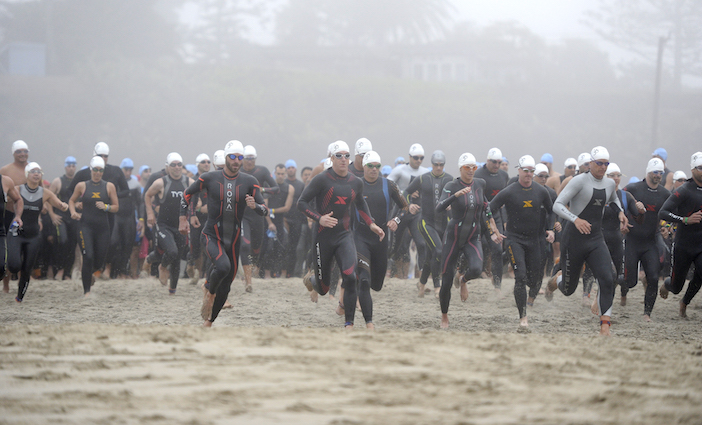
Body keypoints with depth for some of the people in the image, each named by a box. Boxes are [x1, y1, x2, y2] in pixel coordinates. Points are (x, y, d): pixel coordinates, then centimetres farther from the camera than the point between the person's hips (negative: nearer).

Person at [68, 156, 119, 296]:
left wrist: (106, 207, -13)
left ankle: (87, 273, 44)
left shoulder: (109, 186, 5)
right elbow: (72, 201, 18)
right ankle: (86, 291, -6)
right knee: (88, 257, -15)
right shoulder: (82, 186, 4)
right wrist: (73, 212, -1)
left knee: (100, 261, 7)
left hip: (103, 227, 2)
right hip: (86, 226, -2)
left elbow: (116, 207, 7)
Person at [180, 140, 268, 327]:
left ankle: (209, 320, 25)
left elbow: (264, 210, -2)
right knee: (223, 266, -32)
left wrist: (255, 206, -24)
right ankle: (209, 292, -2)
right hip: (212, 235, -3)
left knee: (225, 285, 8)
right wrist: (183, 218, 4)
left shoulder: (249, 182, -1)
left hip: (234, 238, 3)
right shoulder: (209, 178, -5)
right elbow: (188, 194, 10)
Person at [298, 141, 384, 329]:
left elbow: (360, 205, 26)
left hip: (344, 235, 3)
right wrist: (319, 218, -22)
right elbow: (302, 202, -8)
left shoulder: (356, 183, 6)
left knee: (350, 277, -20)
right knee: (323, 289, 7)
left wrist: (371, 224, 12)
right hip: (324, 236, -3)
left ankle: (349, 323, -13)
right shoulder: (322, 179, -9)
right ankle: (310, 279, 45)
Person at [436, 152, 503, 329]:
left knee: (476, 269, -28)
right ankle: (444, 316, 25)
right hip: (453, 236, -2)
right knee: (446, 282, 0)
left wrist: (494, 230, 17)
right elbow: (439, 208, -28)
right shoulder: (451, 186, -12)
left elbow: (485, 205, 18)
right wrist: (457, 195, -40)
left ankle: (464, 279, 10)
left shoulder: (480, 184, 1)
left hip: (473, 238, 2)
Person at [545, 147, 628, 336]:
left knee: (607, 280, -18)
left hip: (596, 240, 5)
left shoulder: (610, 184, 8)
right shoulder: (580, 181, -12)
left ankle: (605, 326, -16)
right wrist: (575, 219, -33)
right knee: (568, 290, 7)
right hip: (574, 240, -4)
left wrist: (620, 212, 12)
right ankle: (557, 279, 45)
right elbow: (557, 205, -18)